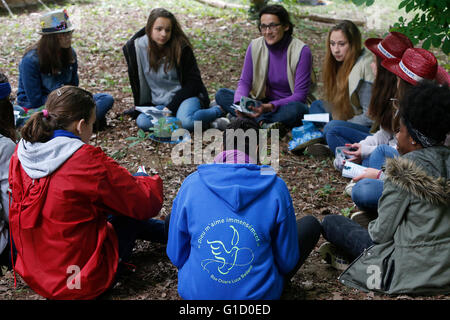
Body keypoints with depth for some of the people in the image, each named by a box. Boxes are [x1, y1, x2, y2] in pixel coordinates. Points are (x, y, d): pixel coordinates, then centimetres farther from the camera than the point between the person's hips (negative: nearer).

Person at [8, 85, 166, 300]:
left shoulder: (20, 155, -4)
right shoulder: (87, 162, -24)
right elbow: (146, 204, -13)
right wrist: (153, 183, 11)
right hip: (82, 284, -7)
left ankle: (165, 232, 40)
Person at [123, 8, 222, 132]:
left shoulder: (181, 47, -12)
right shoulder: (137, 46, -6)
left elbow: (193, 82, -9)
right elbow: (135, 79, 8)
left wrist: (171, 107, -18)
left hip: (184, 96, -3)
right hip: (159, 103, 3)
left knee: (187, 122, -36)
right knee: (142, 122, -28)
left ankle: (217, 110, -6)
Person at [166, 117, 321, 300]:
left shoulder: (191, 184, -8)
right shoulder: (276, 188, -12)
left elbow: (176, 256, 1)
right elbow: (287, 262, -3)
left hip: (195, 291, 2)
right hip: (257, 293, -1)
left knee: (171, 220, 26)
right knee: (310, 224, 16)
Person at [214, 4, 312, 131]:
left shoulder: (301, 51, -16)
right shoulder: (255, 46, -4)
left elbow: (300, 95, -18)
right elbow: (244, 81, -2)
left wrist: (270, 106, -34)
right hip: (263, 101, 4)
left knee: (297, 109, -40)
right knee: (221, 94, -15)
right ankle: (264, 123, -29)